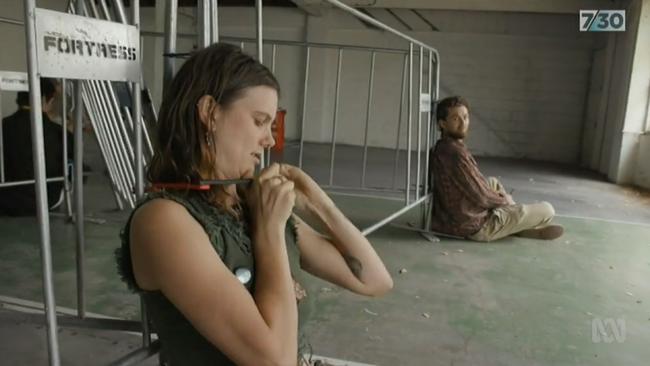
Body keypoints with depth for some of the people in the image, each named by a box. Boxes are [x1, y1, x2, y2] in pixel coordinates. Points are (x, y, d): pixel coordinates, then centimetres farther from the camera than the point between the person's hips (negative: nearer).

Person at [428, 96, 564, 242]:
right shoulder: (457, 154, -27)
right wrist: (505, 200, -1)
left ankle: (523, 225, 32)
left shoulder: (440, 149, 2)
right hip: (476, 226, -9)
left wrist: (498, 197, 12)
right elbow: (482, 198, -21)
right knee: (547, 210, 1)